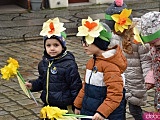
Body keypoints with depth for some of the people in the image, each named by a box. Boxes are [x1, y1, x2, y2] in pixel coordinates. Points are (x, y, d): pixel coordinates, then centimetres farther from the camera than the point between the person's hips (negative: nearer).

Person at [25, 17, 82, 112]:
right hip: (47, 106, 6)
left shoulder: (69, 65, -15)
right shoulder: (44, 63, 5)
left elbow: (76, 87, -13)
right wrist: (33, 85, 3)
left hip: (64, 108, -6)